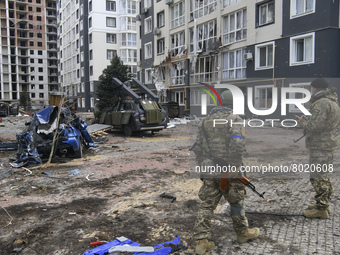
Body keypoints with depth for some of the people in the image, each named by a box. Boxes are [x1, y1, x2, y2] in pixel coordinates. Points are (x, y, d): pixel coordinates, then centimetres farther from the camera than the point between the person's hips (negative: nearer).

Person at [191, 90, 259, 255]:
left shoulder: (205, 121, 10)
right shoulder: (235, 120, -8)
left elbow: (197, 148, 11)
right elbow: (237, 145, -22)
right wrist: (235, 167, -14)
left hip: (209, 171, 4)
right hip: (228, 172, -4)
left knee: (206, 205, 8)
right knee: (236, 202, 15)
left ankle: (201, 241, 8)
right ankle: (242, 233, 33)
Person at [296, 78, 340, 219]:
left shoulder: (321, 103, -17)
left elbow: (315, 126, -23)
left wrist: (302, 122, -6)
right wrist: (308, 120, 13)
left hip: (320, 146, -11)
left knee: (319, 178, -5)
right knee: (324, 177, 18)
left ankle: (321, 209, 1)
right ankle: (324, 204, 29)